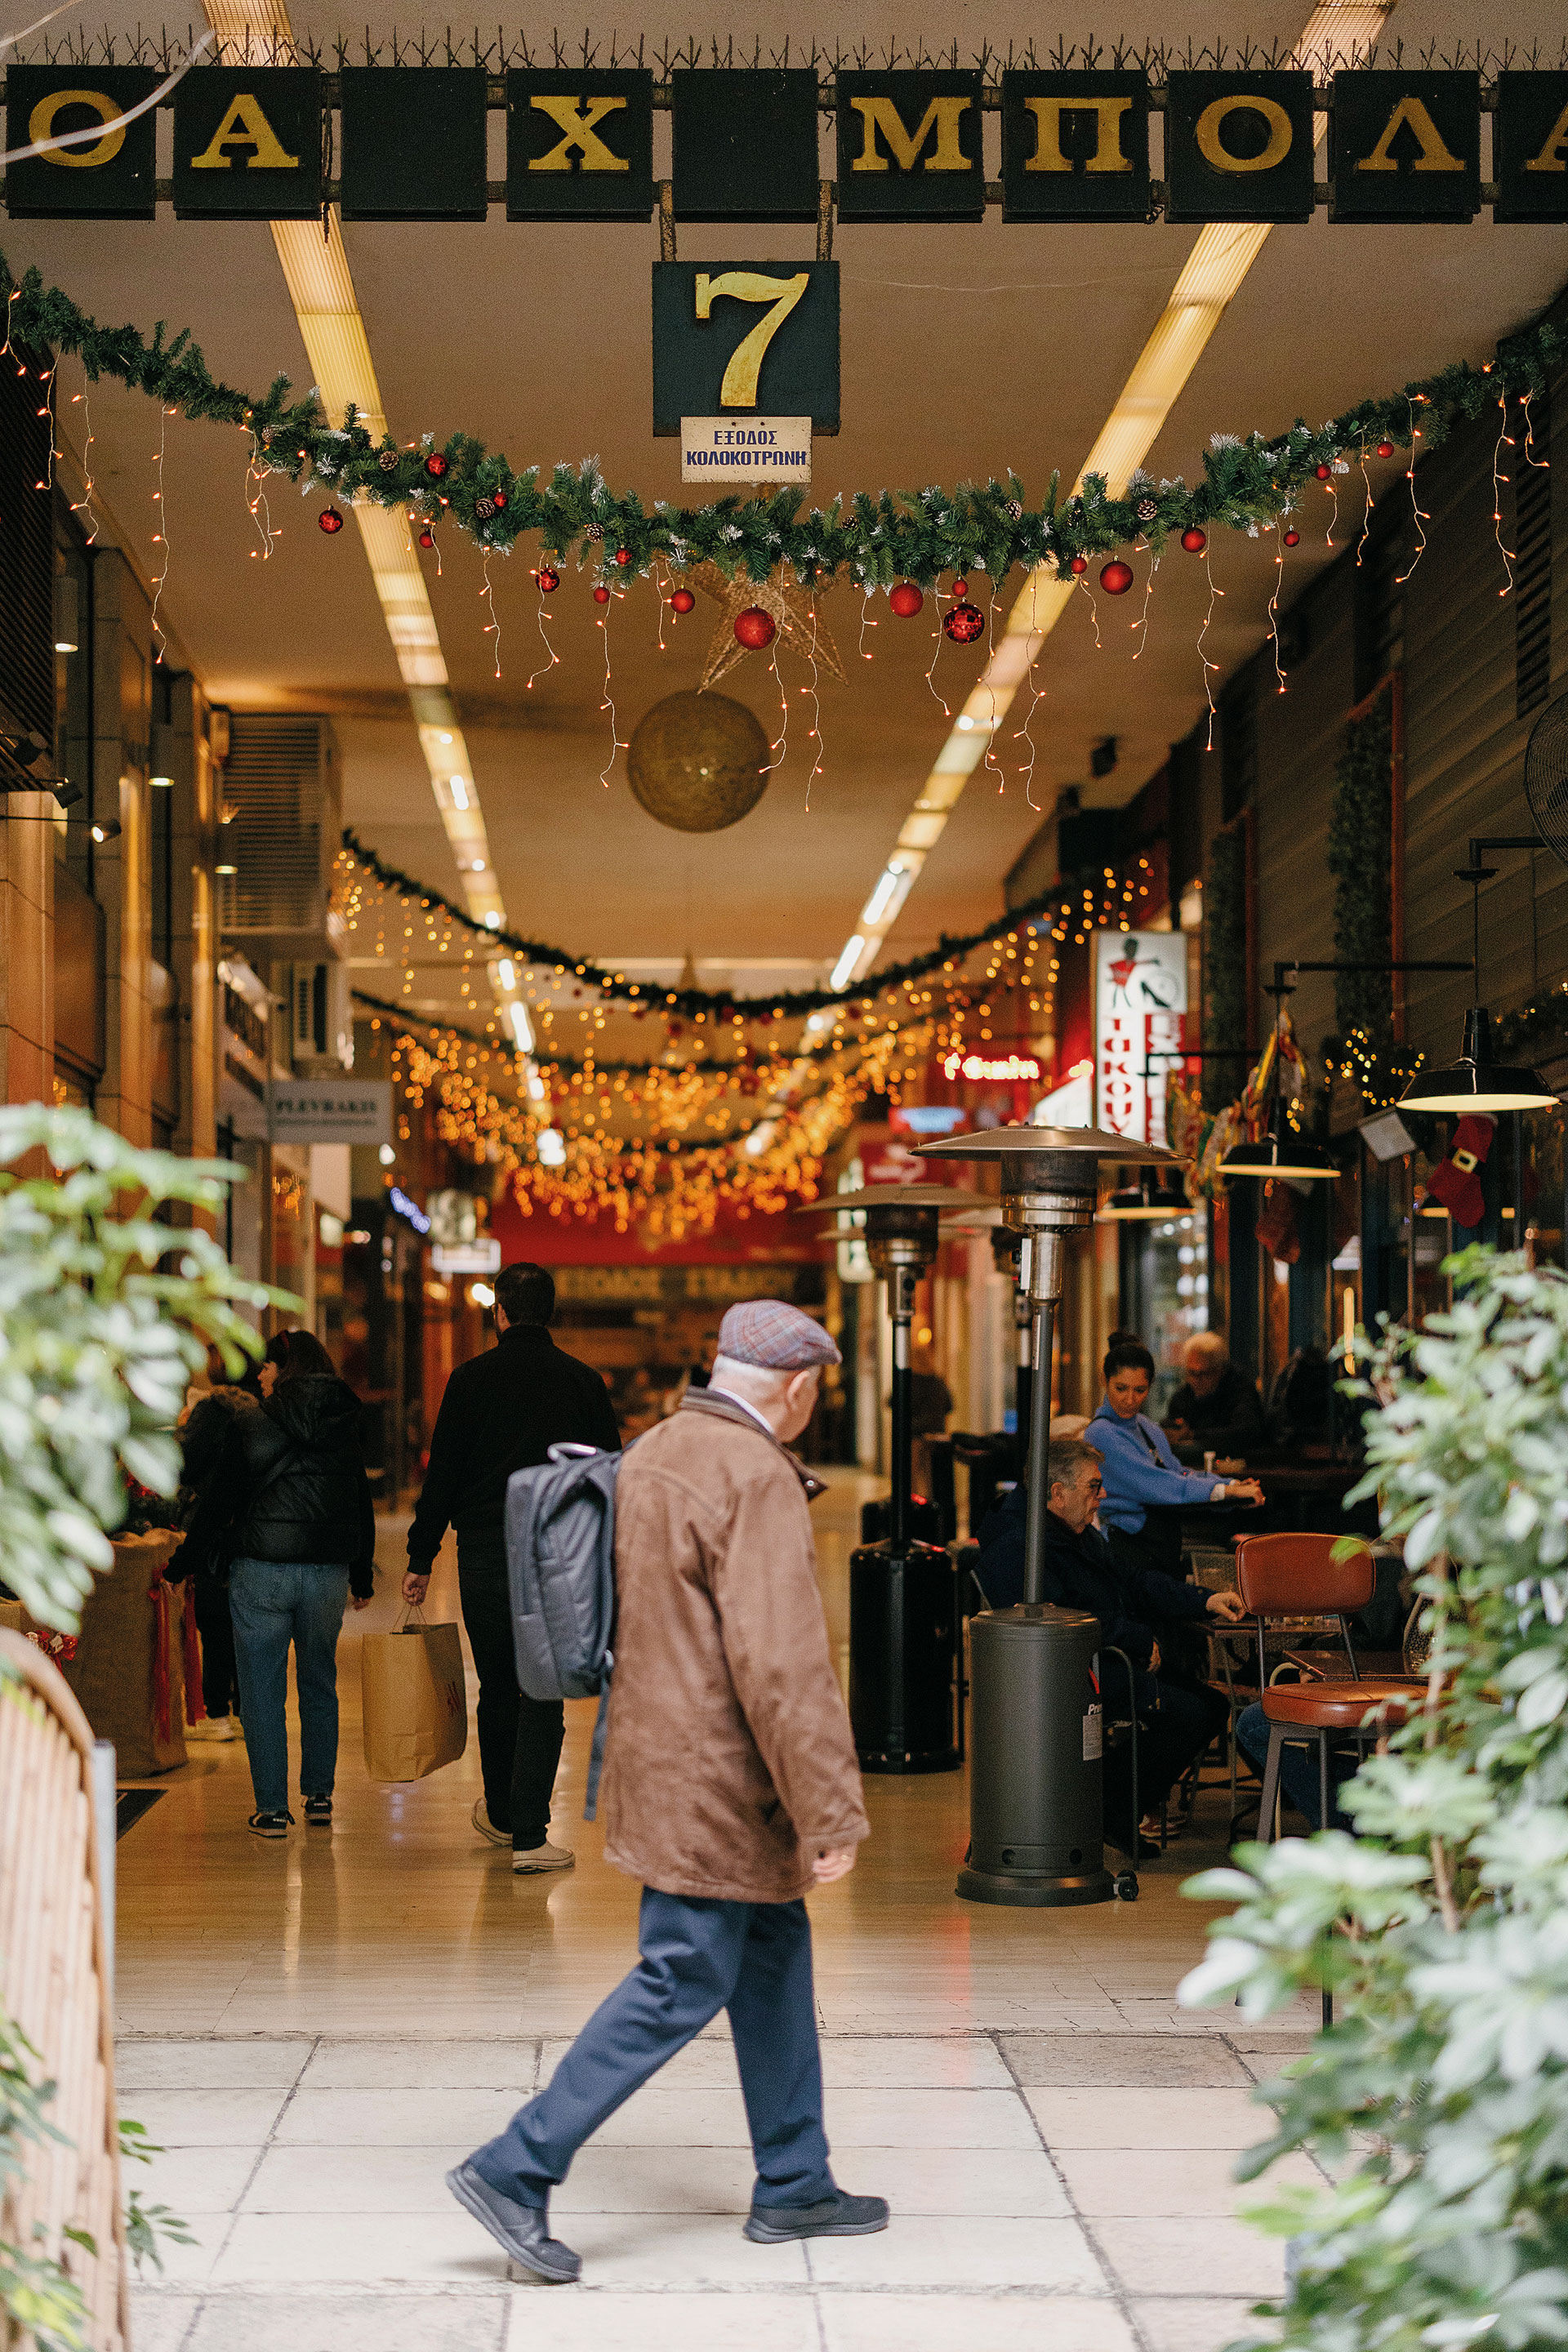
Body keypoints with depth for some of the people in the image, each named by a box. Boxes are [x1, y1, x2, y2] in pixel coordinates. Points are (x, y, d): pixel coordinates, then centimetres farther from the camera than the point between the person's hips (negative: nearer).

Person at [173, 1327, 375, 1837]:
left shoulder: (248, 1427, -6)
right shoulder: (346, 1428, 4)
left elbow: (217, 1500, -1)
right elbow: (362, 1505, 11)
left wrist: (188, 1561, 11)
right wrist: (363, 1578, 22)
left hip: (261, 1570, -4)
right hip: (328, 1572, 4)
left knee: (262, 1692, 3)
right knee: (319, 1684, 19)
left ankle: (272, 1809, 2)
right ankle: (319, 1796, 24)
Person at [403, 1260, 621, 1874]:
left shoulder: (471, 1378, -1)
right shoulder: (583, 1381, 3)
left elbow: (442, 1473, -1)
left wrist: (421, 1559, 6)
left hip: (485, 1552, 0)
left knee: (497, 1687, 15)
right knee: (543, 1694, 0)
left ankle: (500, 1814, 32)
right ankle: (529, 1836, -6)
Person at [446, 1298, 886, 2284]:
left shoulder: (654, 1454, 10)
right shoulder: (755, 1479, -20)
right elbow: (781, 1664, -24)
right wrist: (829, 1813, -21)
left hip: (667, 1752, 10)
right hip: (713, 1785, -10)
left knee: (776, 1953, 18)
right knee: (682, 1984, -4)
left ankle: (794, 2186, 26)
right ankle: (516, 2169, -2)